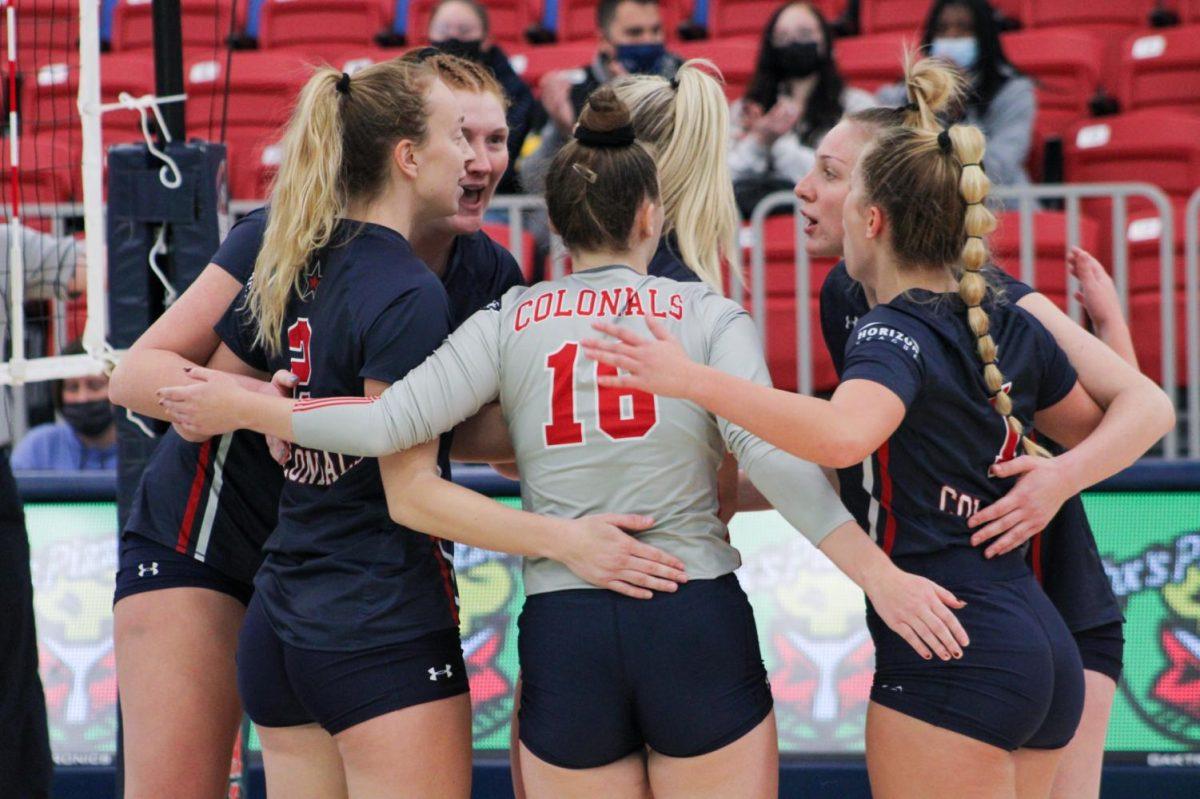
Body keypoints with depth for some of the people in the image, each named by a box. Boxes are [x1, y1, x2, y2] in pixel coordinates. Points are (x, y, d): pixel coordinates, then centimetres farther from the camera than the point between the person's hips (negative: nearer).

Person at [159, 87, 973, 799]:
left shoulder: (510, 321, 6)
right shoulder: (707, 314, 3)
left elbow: (392, 423, -5)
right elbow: (771, 454, -10)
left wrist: (242, 408, 8)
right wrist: (881, 577, -12)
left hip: (563, 636, 2)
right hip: (698, 623, -2)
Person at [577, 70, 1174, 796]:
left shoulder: (894, 332, -12)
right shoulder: (1012, 328, 13)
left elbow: (844, 436, -35)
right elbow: (1146, 411, 25)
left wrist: (693, 381, -35)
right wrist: (1065, 474, 6)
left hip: (949, 662, -9)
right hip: (1044, 651, 9)